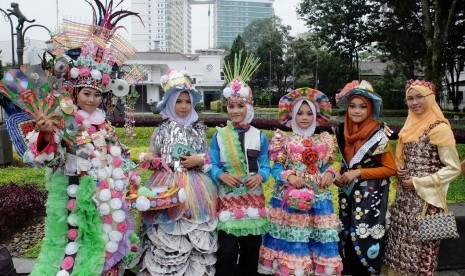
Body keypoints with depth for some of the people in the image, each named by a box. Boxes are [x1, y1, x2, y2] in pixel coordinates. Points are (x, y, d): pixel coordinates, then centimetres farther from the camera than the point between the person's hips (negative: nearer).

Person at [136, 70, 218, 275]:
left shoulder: (199, 129, 7)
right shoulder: (162, 130, 4)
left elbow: (208, 158, 10)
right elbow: (153, 157, 9)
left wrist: (199, 161, -9)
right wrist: (148, 158, -13)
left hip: (194, 186, 1)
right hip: (167, 185, -1)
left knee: (195, 234, 2)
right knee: (166, 234, -2)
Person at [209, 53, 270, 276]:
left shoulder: (259, 136, 4)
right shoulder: (219, 135, 1)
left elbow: (265, 166, 2)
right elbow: (212, 165, -1)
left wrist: (260, 176, -18)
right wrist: (222, 175, -21)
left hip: (253, 198, 2)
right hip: (227, 198, -2)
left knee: (251, 248, 13)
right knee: (227, 250, -2)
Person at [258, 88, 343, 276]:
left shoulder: (324, 141, 8)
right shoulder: (285, 140, -1)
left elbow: (327, 166, 13)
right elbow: (276, 168, -2)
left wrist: (329, 173, -8)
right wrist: (289, 176, -19)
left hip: (318, 198, 3)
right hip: (290, 198, -3)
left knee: (319, 242, 6)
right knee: (292, 242, 1)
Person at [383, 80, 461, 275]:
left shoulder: (439, 128, -13)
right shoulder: (411, 125, 9)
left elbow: (453, 168, -15)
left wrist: (419, 183, -16)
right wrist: (399, 169, 1)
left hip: (425, 199, -7)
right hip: (405, 197, 7)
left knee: (420, 247, 6)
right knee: (401, 243, 15)